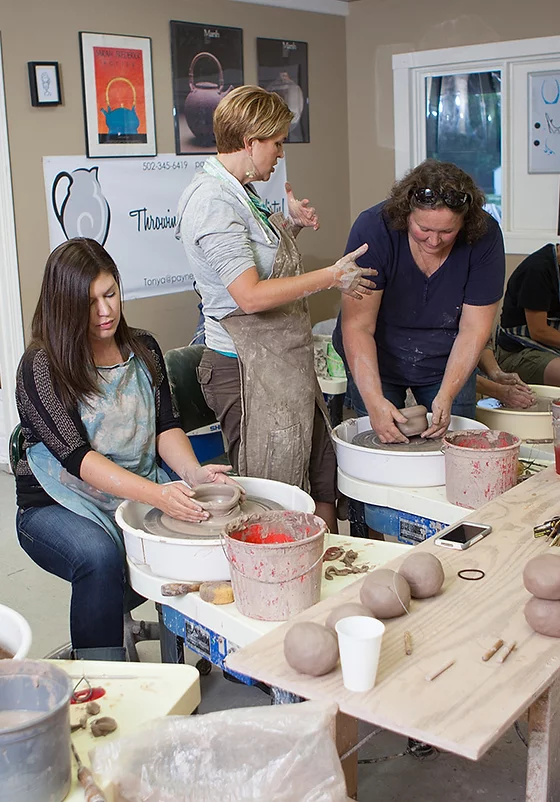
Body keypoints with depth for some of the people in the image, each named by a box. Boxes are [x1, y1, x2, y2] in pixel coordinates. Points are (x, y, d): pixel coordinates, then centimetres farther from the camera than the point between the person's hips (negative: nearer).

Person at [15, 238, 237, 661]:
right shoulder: (41, 368, -11)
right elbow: (77, 456, -21)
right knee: (99, 556, -35)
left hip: (139, 498, 5)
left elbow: (166, 426, 3)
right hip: (57, 508, -4)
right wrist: (157, 494, -35)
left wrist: (194, 473, -20)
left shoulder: (143, 350, 7)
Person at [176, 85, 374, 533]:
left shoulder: (240, 192, 14)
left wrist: (288, 225, 9)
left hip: (285, 364, 10)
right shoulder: (214, 199, -17)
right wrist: (331, 277, -17)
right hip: (248, 372, -10)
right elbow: (251, 296, -25)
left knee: (324, 488, 16)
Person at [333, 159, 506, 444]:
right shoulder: (373, 228, -25)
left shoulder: (484, 237, -20)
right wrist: (374, 400, -37)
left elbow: (474, 329, -16)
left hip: (448, 366, 2)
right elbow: (357, 326, -27)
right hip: (377, 363, -1)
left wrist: (446, 395, -27)